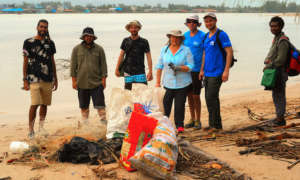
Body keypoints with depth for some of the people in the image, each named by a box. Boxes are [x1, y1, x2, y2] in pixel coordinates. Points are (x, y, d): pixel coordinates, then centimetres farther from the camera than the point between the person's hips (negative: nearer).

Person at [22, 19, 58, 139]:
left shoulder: (50, 43, 12)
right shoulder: (28, 42, 1)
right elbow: (25, 62, 1)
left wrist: (55, 79, 16)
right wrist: (25, 80, -5)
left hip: (48, 79, 4)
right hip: (34, 79, -4)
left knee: (44, 104, 7)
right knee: (35, 104, -11)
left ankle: (41, 127, 20)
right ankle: (31, 130, -1)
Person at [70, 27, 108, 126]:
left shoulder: (99, 49, 5)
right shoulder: (77, 49, 5)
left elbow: (103, 65, 5)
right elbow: (73, 65, 5)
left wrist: (104, 79, -1)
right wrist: (74, 80, 0)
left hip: (96, 83, -1)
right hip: (82, 83, 1)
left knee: (100, 105, -4)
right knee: (84, 106, 10)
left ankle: (104, 122, -1)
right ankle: (84, 124, 20)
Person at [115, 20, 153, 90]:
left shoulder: (144, 42, 0)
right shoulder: (126, 41, 6)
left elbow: (148, 57, -1)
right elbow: (121, 55, 11)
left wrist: (150, 71, -8)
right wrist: (117, 69, 8)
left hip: (140, 72, -2)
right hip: (128, 72, 2)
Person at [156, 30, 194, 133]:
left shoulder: (186, 50, 1)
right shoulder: (164, 50, 9)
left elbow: (190, 66, -5)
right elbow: (159, 66, 10)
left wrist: (178, 68, -19)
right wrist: (158, 83, 8)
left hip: (182, 84, -2)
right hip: (168, 83, 2)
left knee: (180, 105, -2)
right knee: (165, 105, -3)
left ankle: (179, 125, 11)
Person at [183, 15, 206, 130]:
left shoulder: (202, 36, -7)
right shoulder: (185, 35, 9)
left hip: (197, 69, -5)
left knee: (196, 96, -4)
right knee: (189, 95, 10)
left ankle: (198, 120, 10)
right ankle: (192, 119, 21)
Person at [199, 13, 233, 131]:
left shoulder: (221, 35, -10)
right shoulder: (206, 36, 14)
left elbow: (229, 52, -14)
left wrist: (226, 71, -20)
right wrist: (202, 70, 19)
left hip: (217, 73, -8)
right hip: (207, 73, 8)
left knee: (211, 98, -10)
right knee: (210, 99, 11)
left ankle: (214, 124, 0)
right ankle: (216, 125, 19)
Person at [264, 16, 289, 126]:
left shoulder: (282, 41, -18)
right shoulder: (276, 38, 14)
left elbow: (281, 59, -23)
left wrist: (269, 66, -14)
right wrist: (267, 63, 5)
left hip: (279, 73, -10)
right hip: (274, 72, 10)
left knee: (279, 95, -3)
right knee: (275, 95, 17)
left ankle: (280, 119, 4)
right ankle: (279, 116, 28)